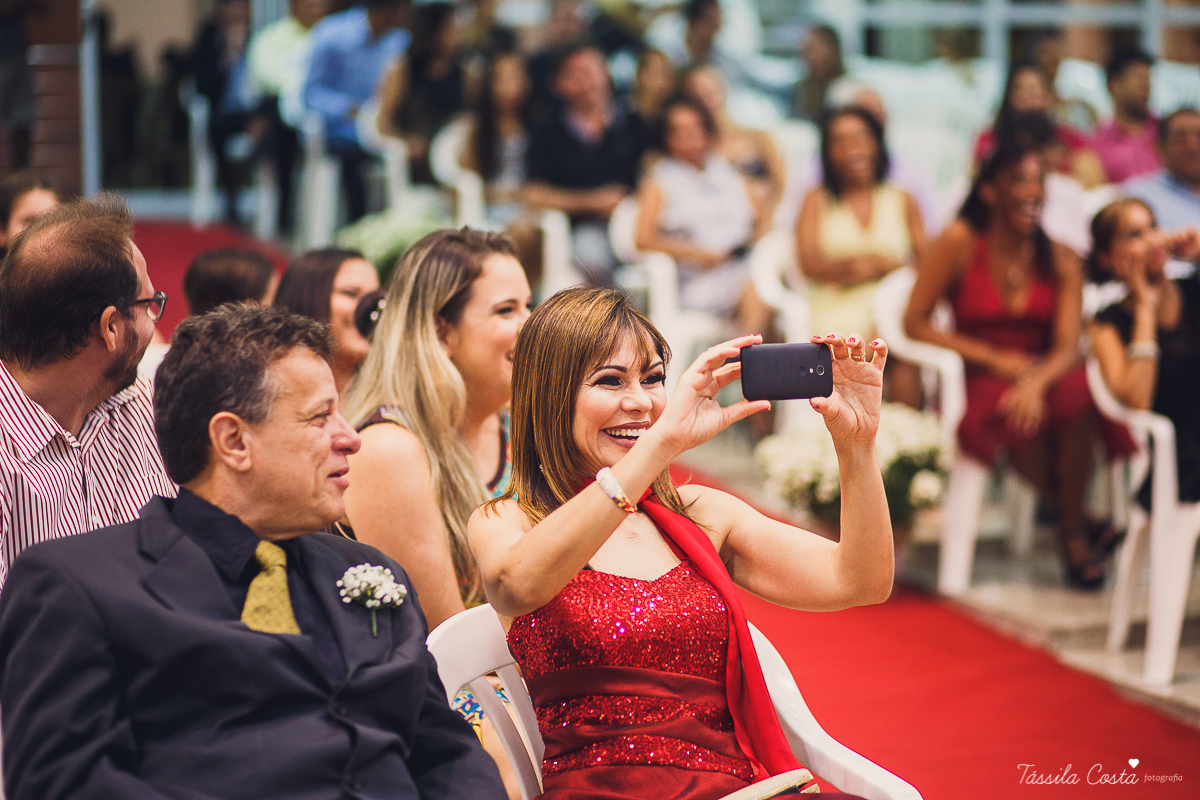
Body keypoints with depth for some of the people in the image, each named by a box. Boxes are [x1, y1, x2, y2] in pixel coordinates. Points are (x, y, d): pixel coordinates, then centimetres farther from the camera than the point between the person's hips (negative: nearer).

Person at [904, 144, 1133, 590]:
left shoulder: (1060, 260, 3)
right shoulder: (960, 243, -4)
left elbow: (1068, 346, -6)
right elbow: (915, 323, -5)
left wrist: (1036, 381, -29)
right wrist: (994, 359, -12)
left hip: (1043, 374, 2)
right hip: (976, 382, -2)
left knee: (1078, 393, -34)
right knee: (1016, 420, -36)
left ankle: (1073, 534, -18)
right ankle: (1078, 523, -13)